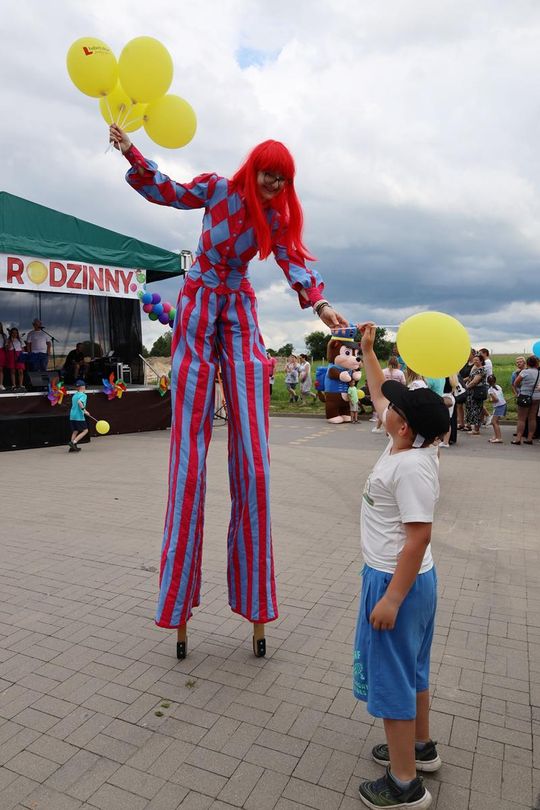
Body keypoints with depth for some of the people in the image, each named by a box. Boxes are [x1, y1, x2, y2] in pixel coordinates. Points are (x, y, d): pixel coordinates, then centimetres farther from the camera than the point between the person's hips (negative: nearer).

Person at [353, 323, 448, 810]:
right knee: (411, 668, 24)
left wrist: (391, 597, -24)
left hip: (397, 581, -9)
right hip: (407, 579, 9)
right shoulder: (406, 444, -1)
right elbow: (379, 394, 14)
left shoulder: (412, 466, -27)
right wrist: (367, 350, 18)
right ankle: (421, 747, 45)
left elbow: (418, 538, -27)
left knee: (392, 676, 6)